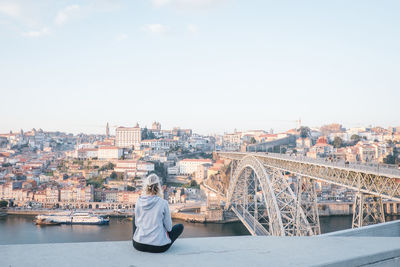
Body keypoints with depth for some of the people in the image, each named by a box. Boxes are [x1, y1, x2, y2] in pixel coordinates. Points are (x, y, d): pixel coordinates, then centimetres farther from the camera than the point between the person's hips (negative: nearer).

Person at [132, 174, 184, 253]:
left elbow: (136, 223, 9)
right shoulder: (163, 203, -12)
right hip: (158, 247, -3)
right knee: (180, 226, 19)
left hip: (138, 244, 4)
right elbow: (168, 227, -3)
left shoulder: (139, 201, -3)